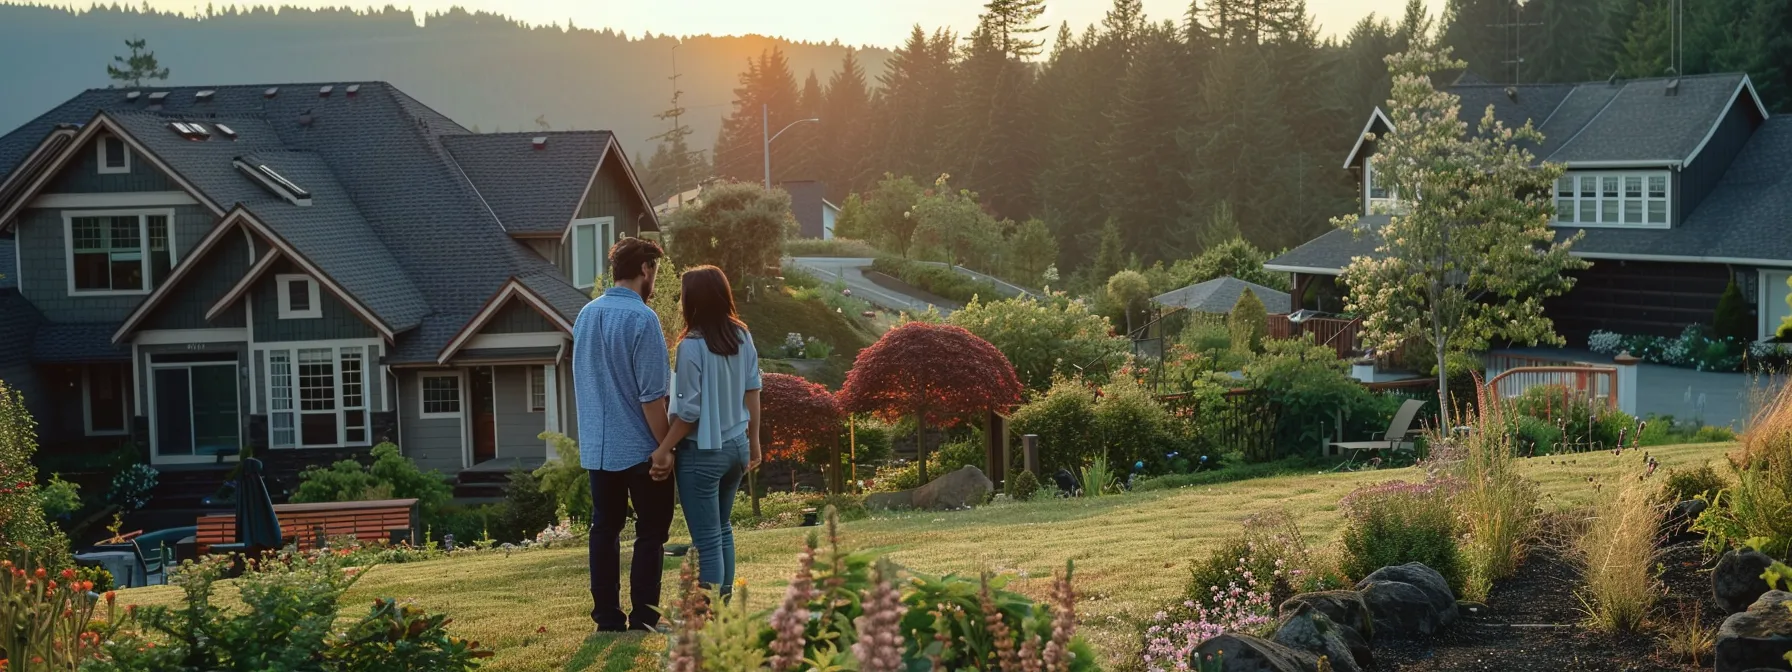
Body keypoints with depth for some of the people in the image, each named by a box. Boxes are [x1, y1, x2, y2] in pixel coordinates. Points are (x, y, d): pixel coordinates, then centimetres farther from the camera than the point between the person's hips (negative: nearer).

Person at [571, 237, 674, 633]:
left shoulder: (586, 315, 6)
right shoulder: (642, 319, -16)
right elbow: (652, 396, -18)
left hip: (596, 447, 7)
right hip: (640, 447, -6)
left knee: (605, 528, 12)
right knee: (650, 532, 3)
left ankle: (607, 617, 16)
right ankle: (643, 620, 4)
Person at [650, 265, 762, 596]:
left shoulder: (692, 346, -18)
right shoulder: (742, 336, 1)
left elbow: (689, 412, -18)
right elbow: (752, 392, 7)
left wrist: (663, 450, -9)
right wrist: (754, 441, 15)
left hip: (702, 453, -7)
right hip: (736, 445, 7)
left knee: (707, 540, 1)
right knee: (722, 529, 21)